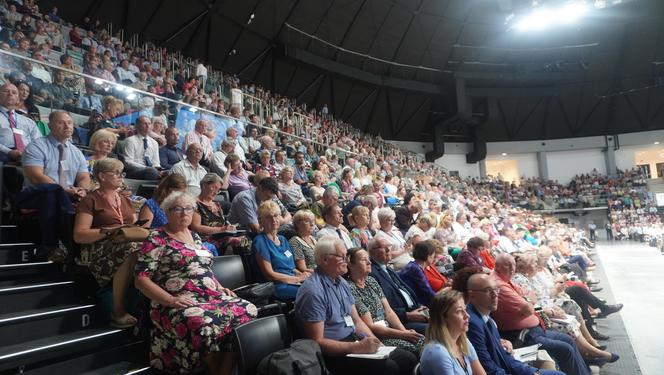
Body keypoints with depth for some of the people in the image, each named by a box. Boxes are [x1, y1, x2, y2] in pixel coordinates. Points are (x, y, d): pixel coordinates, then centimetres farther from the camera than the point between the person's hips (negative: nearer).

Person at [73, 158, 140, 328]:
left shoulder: (125, 200, 28)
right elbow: (79, 235, -1)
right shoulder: (91, 200, 9)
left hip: (129, 243, 5)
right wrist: (108, 231, -13)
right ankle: (118, 311, -29)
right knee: (131, 247, -38)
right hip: (102, 250, -5)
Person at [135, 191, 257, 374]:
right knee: (206, 324, -39)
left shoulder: (194, 236, 21)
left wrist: (220, 288, 12)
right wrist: (170, 300, -17)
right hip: (181, 303, -6)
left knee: (247, 311, -20)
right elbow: (141, 279, -6)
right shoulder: (157, 238, 0)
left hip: (212, 297, 7)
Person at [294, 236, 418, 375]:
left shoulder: (342, 282, 11)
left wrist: (373, 341, -3)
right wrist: (357, 348, -21)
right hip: (334, 354, -8)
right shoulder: (313, 291, -18)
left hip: (355, 341, 8)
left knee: (409, 359, -2)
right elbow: (317, 341, -19)